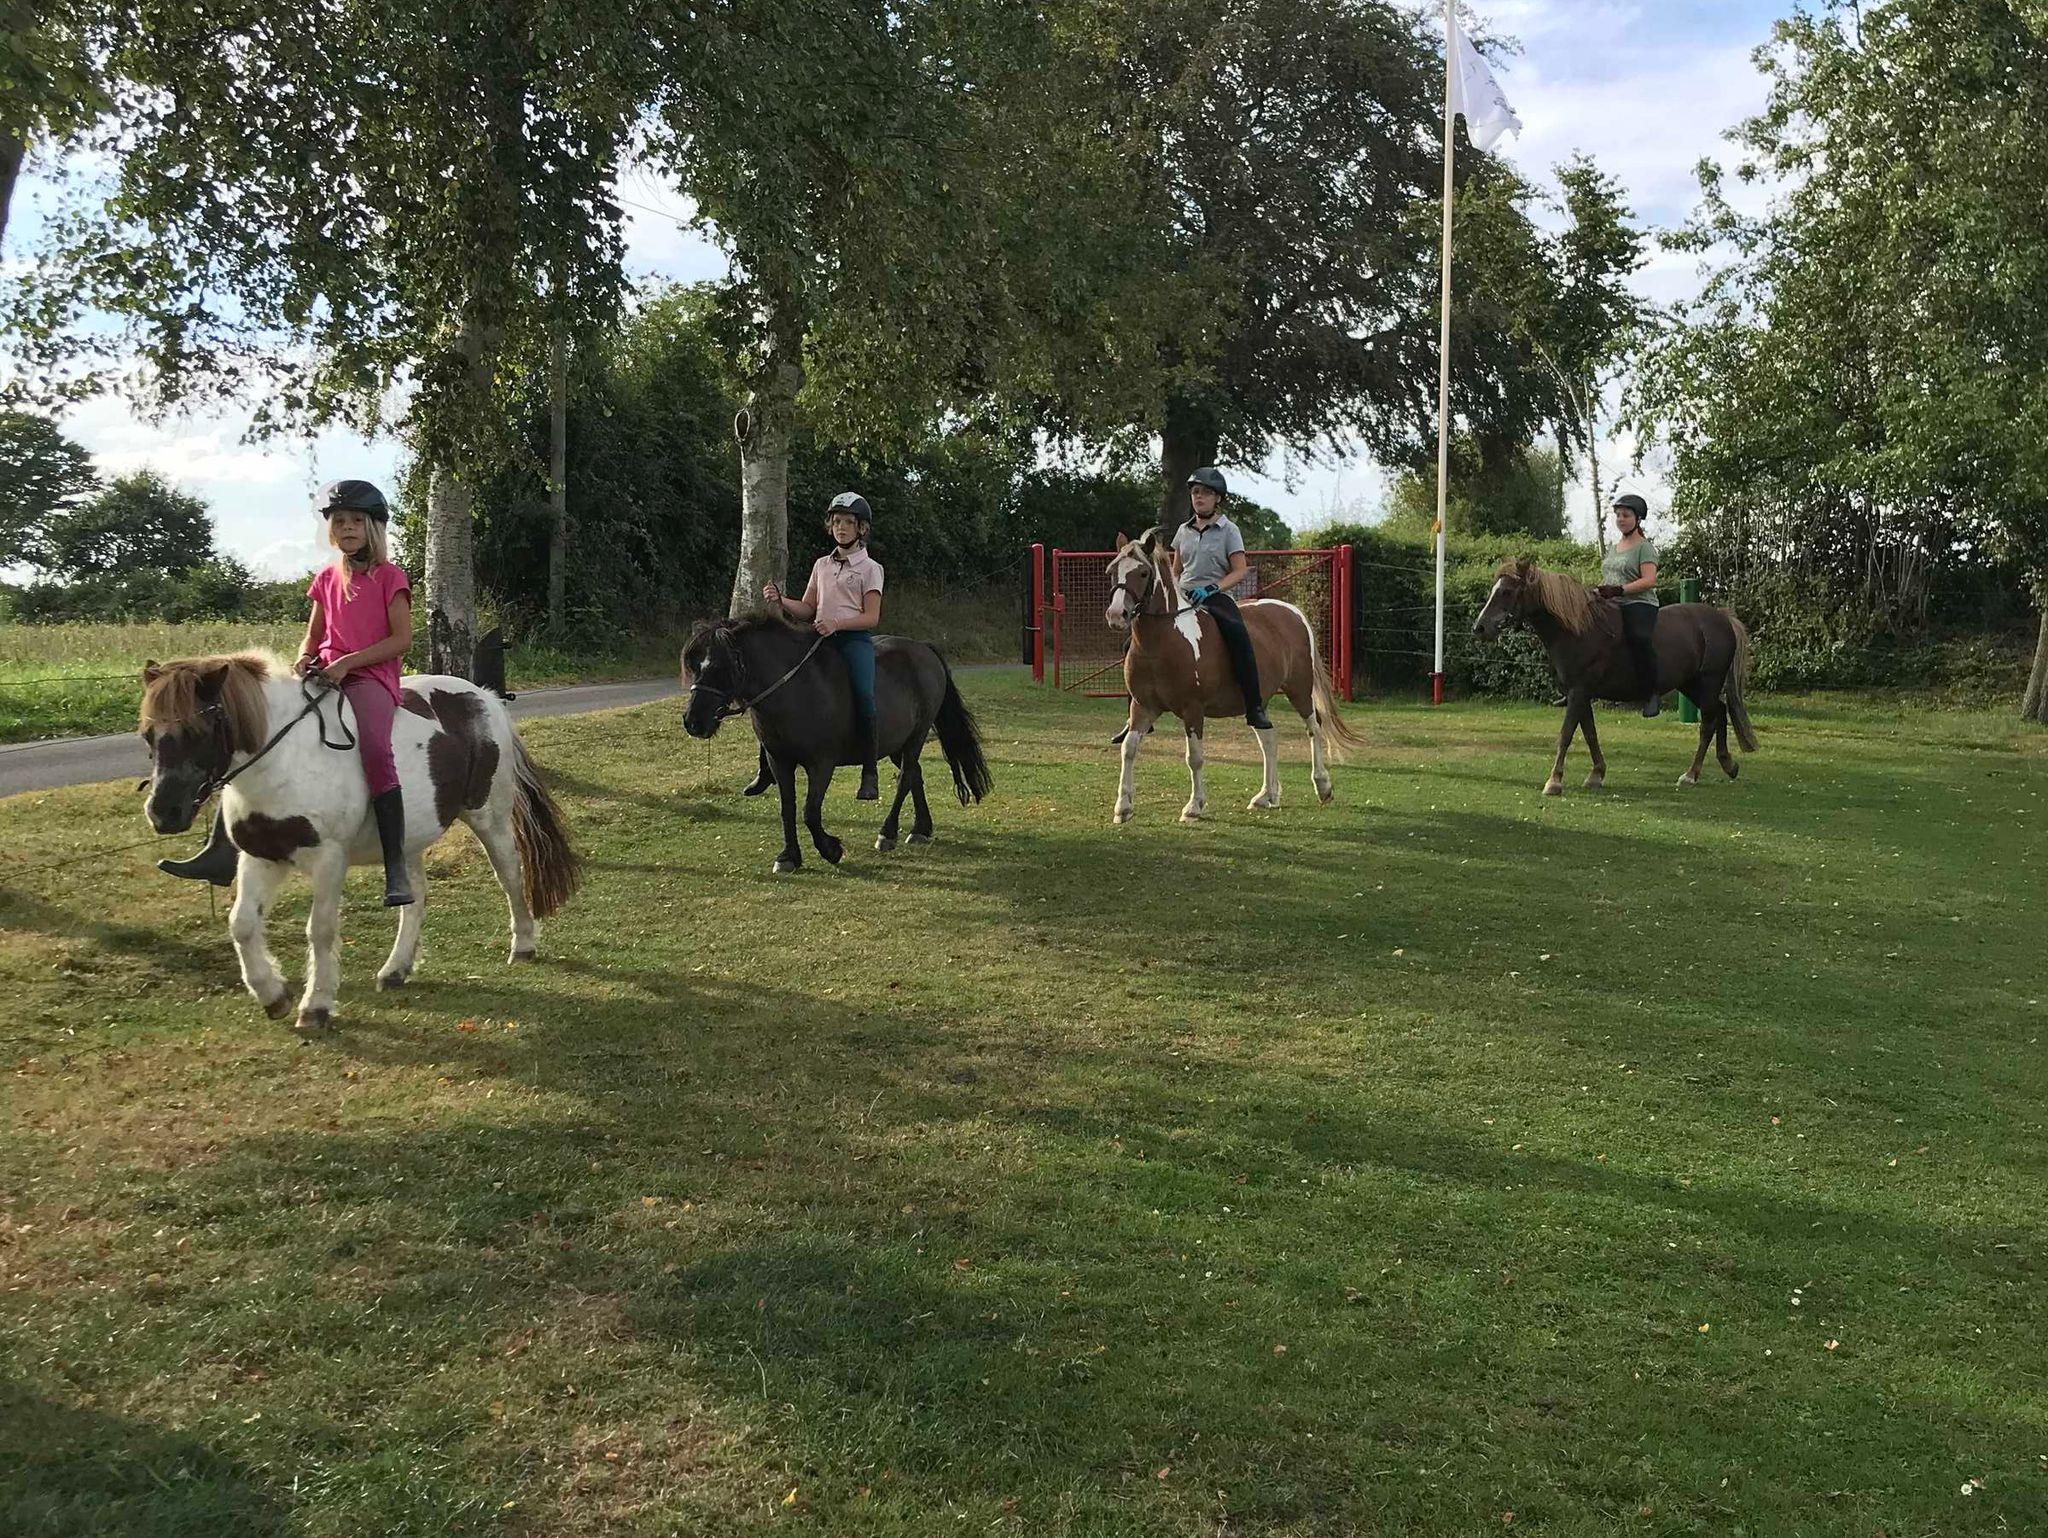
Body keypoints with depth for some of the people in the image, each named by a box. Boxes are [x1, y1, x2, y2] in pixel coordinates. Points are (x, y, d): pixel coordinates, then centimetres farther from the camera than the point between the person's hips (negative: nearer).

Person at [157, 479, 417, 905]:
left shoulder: (389, 575, 2)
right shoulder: (327, 578, 19)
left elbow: (402, 638, -5)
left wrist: (347, 662, -14)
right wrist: (304, 660, 1)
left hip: (370, 676, -6)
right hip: (323, 675, 7)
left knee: (375, 750, -35)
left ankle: (396, 871, -38)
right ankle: (221, 850, -10)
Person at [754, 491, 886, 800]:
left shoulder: (870, 568, 5)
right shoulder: (821, 565, 20)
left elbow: (871, 617, -4)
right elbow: (807, 609, 18)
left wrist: (836, 623, -19)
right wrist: (781, 601, -2)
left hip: (854, 638, -5)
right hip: (820, 636, 5)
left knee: (863, 694, -32)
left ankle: (869, 773, -27)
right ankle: (767, 767, 3)